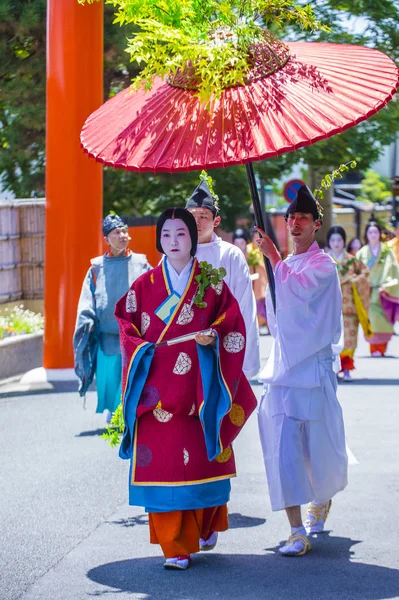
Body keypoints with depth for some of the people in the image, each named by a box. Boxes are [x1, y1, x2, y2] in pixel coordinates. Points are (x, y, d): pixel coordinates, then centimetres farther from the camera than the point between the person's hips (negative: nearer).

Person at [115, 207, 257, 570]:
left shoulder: (211, 283, 5)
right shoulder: (145, 285, 7)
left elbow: (234, 324, 4)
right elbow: (127, 325, 9)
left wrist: (214, 336, -14)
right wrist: (142, 349, -9)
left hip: (199, 387, -1)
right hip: (158, 389, 1)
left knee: (202, 456, 1)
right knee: (162, 458, -4)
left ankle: (208, 526, 28)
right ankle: (176, 547, 2)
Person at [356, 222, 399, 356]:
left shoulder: (387, 252, 6)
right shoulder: (362, 253, 9)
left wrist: (386, 287, -11)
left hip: (383, 293, 0)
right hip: (368, 293, 0)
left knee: (383, 321, -4)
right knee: (372, 319, -8)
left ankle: (381, 349, 2)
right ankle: (375, 349, -4)